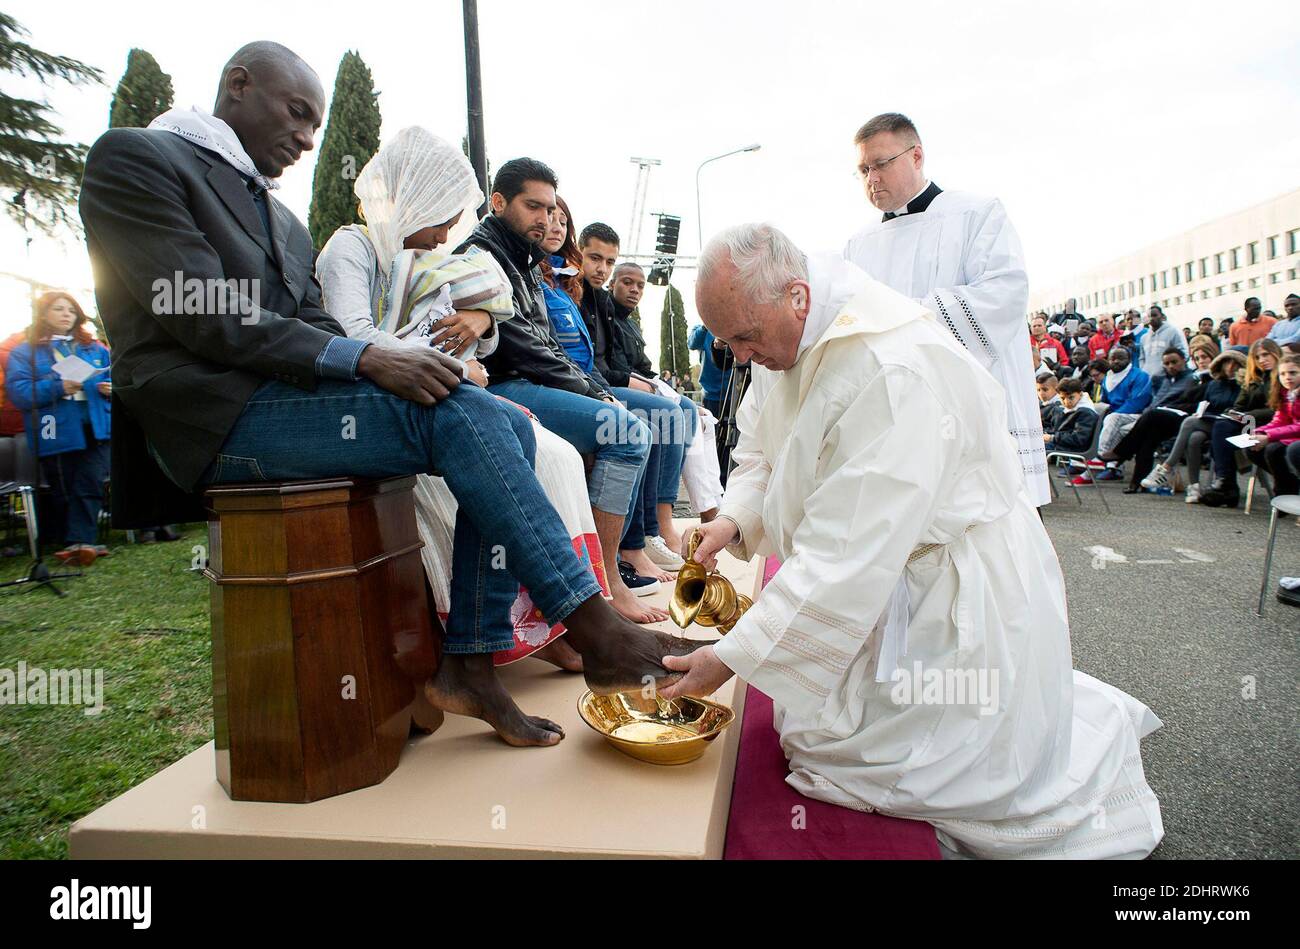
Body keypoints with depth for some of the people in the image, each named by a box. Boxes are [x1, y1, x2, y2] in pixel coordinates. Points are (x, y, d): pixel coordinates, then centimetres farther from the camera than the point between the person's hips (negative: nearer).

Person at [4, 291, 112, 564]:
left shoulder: (96, 349, 17)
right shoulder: (24, 352, 7)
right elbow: (17, 391, -5)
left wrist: (111, 388, -6)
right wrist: (58, 388, -19)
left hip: (95, 429, 2)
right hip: (57, 433, -2)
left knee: (90, 486, -7)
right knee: (64, 491, 4)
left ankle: (79, 542, -7)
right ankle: (84, 542, 10)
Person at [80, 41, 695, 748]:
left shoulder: (283, 222, 26)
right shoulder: (134, 156, 2)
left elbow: (314, 331, 15)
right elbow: (205, 317, -13)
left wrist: (386, 365, -6)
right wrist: (365, 358, -21)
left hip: (287, 399, 8)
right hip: (218, 415, -8)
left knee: (508, 426, -11)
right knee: (459, 413, -26)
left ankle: (469, 662, -12)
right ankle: (596, 633, -21)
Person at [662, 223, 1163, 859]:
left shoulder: (894, 371, -32)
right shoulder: (789, 339, -4)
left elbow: (847, 558, -33)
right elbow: (761, 455, 8)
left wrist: (731, 658, -28)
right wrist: (733, 521, -13)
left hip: (955, 594, -8)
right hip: (887, 583, 9)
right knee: (811, 730, 15)